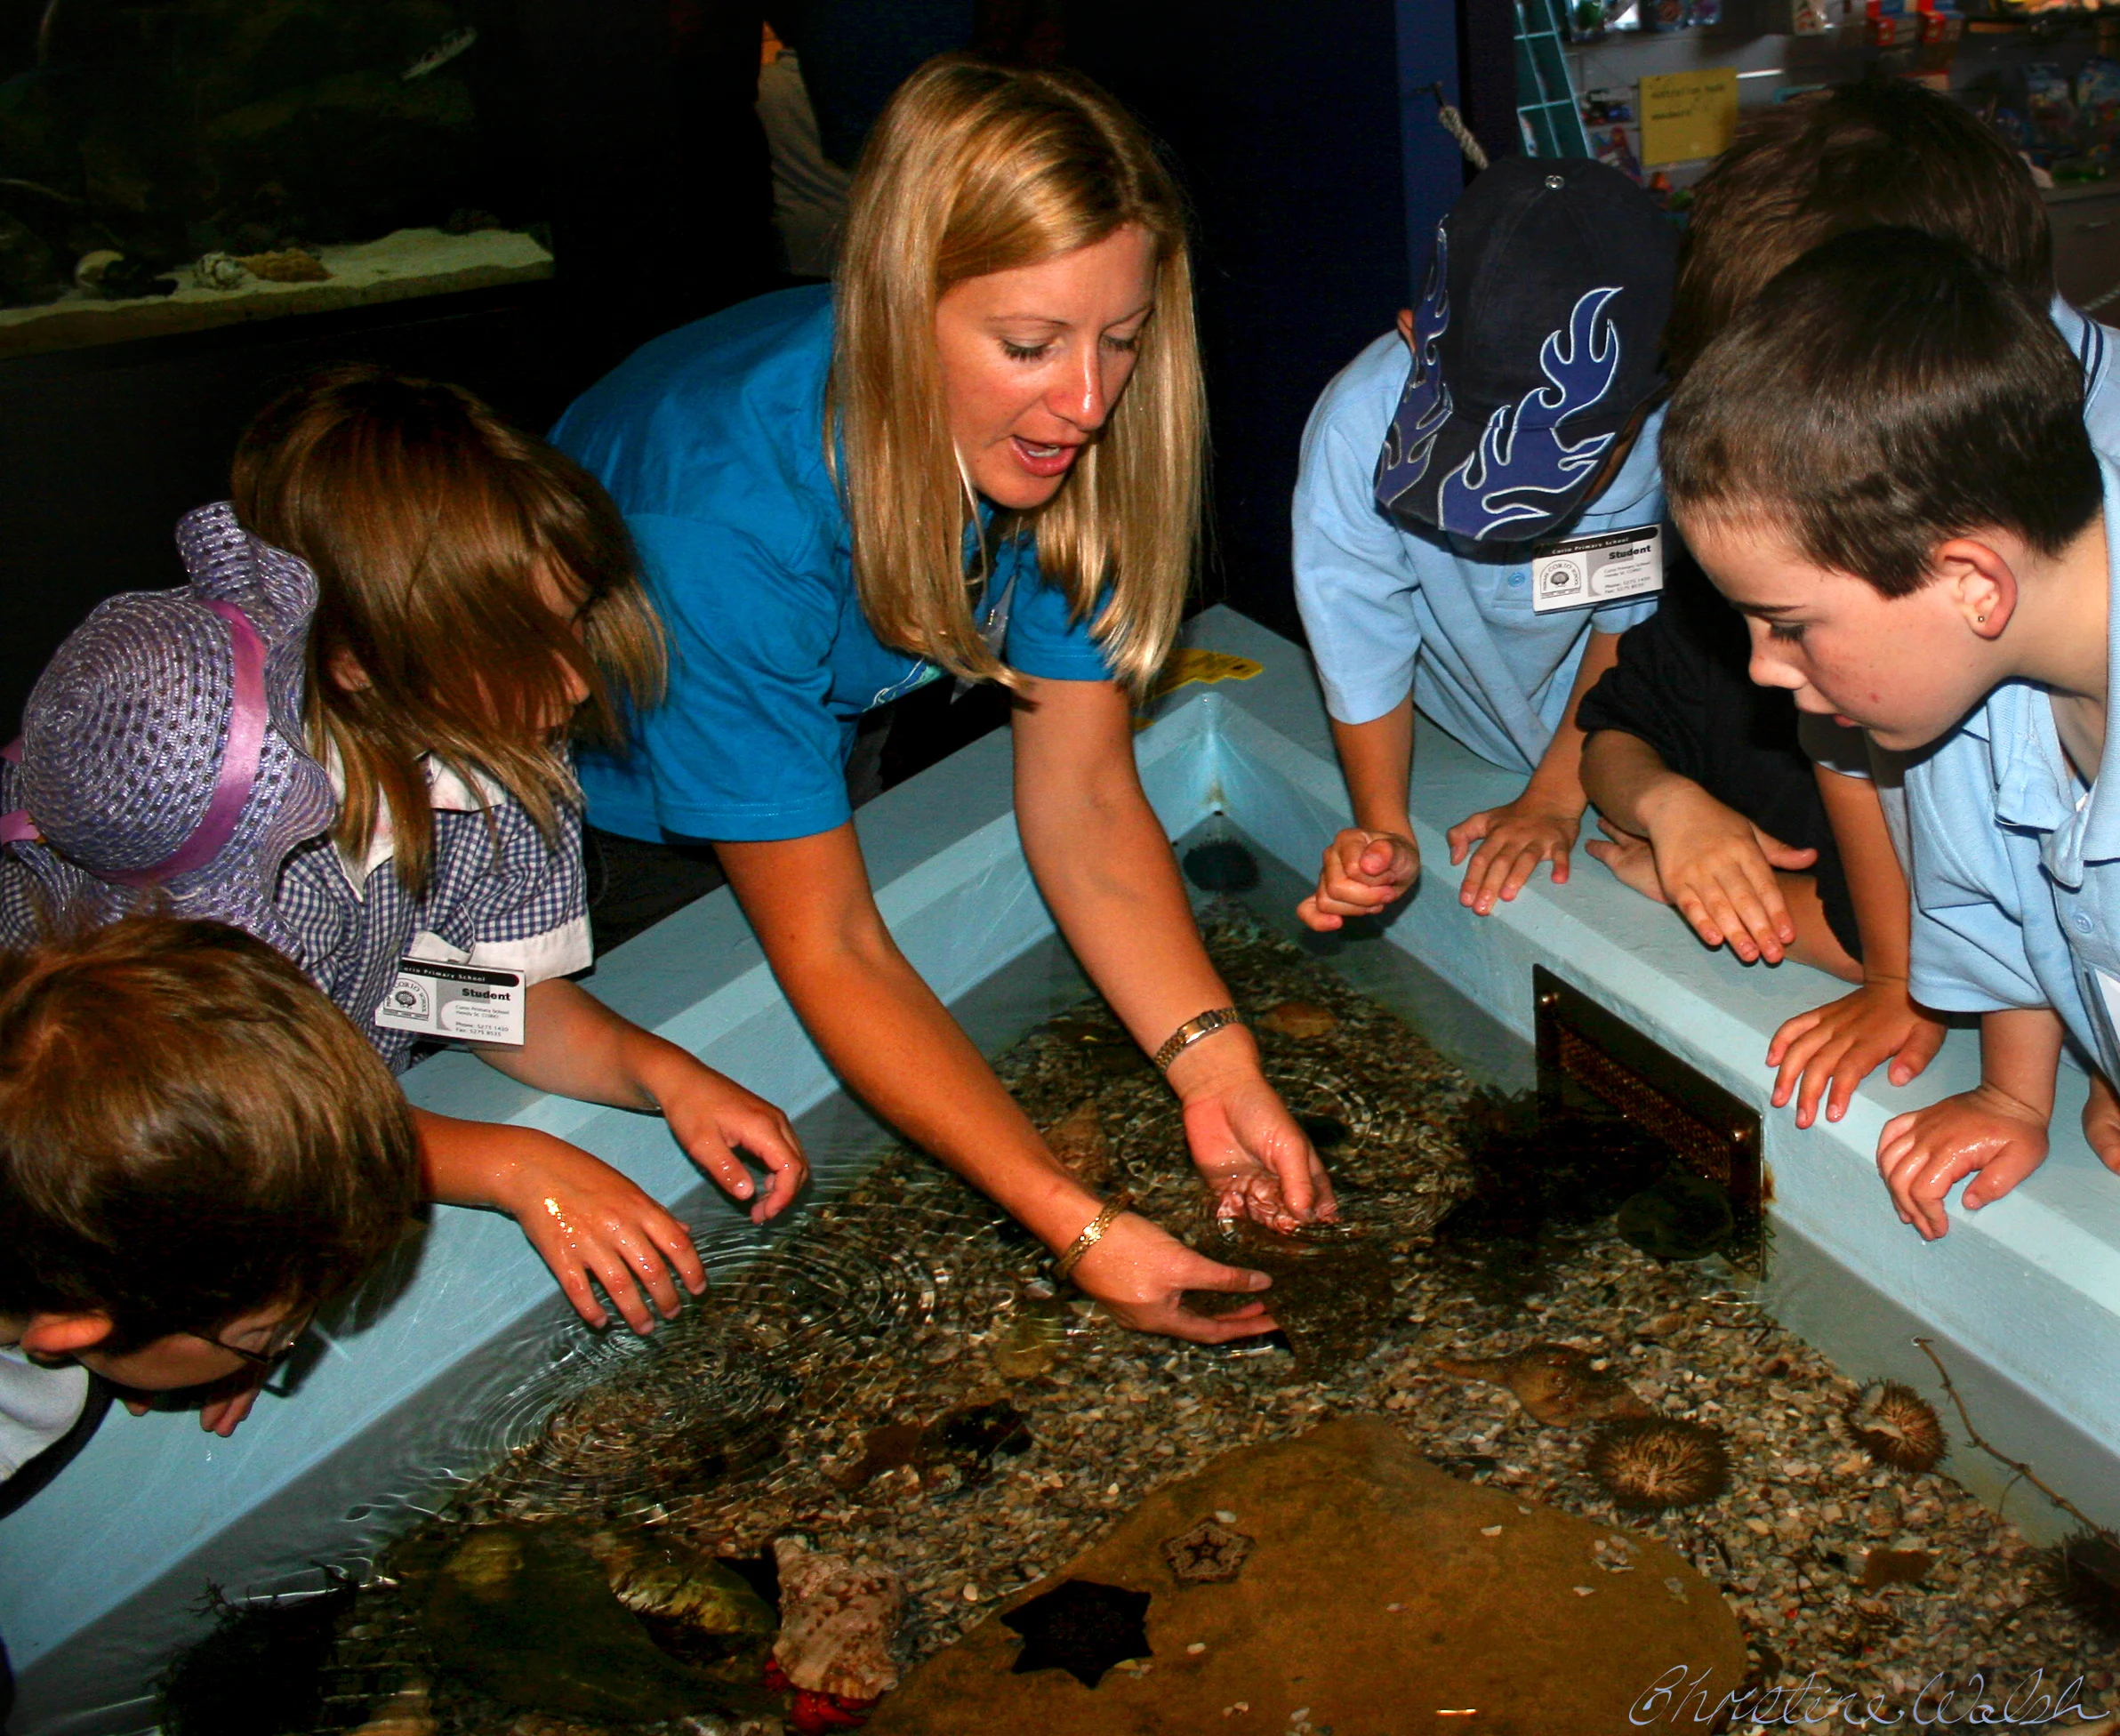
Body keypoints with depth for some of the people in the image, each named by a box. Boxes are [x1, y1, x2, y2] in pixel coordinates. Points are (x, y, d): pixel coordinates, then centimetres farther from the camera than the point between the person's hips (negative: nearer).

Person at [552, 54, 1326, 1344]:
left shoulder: (1060, 439, -24)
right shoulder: (726, 509, -42)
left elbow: (1083, 792, -19)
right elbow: (826, 948, -37)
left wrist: (1211, 1057, -34)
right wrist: (1078, 1226, -43)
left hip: (834, 763, 5)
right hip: (579, 826, -4)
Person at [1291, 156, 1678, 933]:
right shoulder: (1362, 427, -31)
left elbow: (1628, 621, -11)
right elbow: (1364, 657, -17)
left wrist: (1557, 794, -13)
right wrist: (1384, 831, -27)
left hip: (1614, 753, 1)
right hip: (1445, 752, 0)